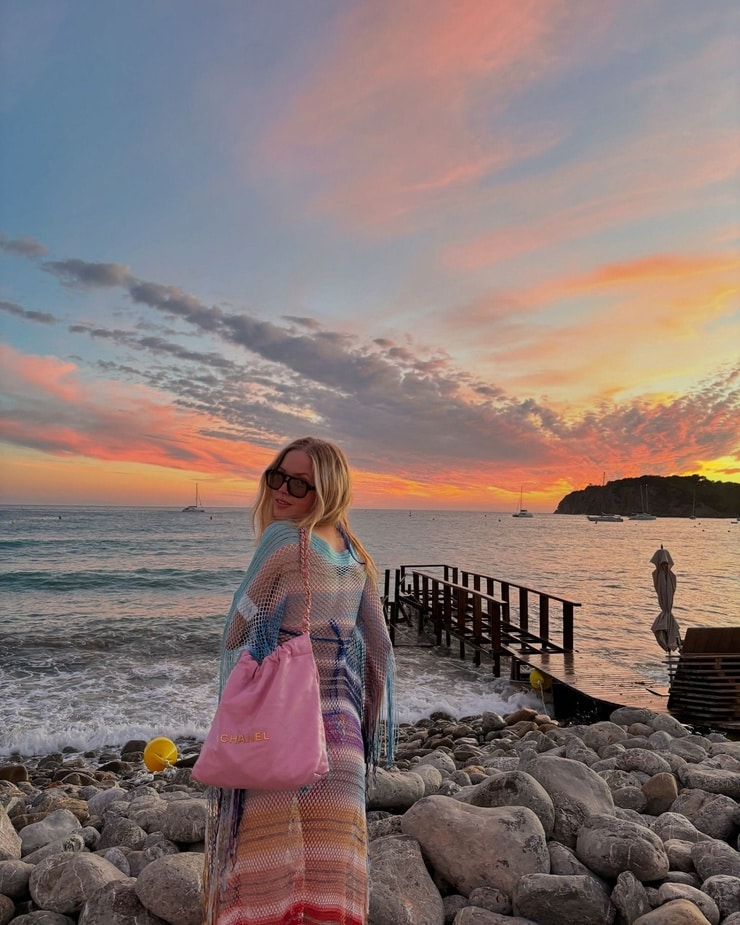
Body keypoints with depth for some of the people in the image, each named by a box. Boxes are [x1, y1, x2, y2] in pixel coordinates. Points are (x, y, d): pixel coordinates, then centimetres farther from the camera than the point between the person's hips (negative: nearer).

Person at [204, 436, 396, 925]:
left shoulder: (283, 539, -14)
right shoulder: (354, 555, 6)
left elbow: (236, 635, -8)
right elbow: (380, 651, 11)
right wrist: (370, 730, 20)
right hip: (341, 729, 7)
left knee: (267, 875, 6)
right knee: (329, 875, 15)